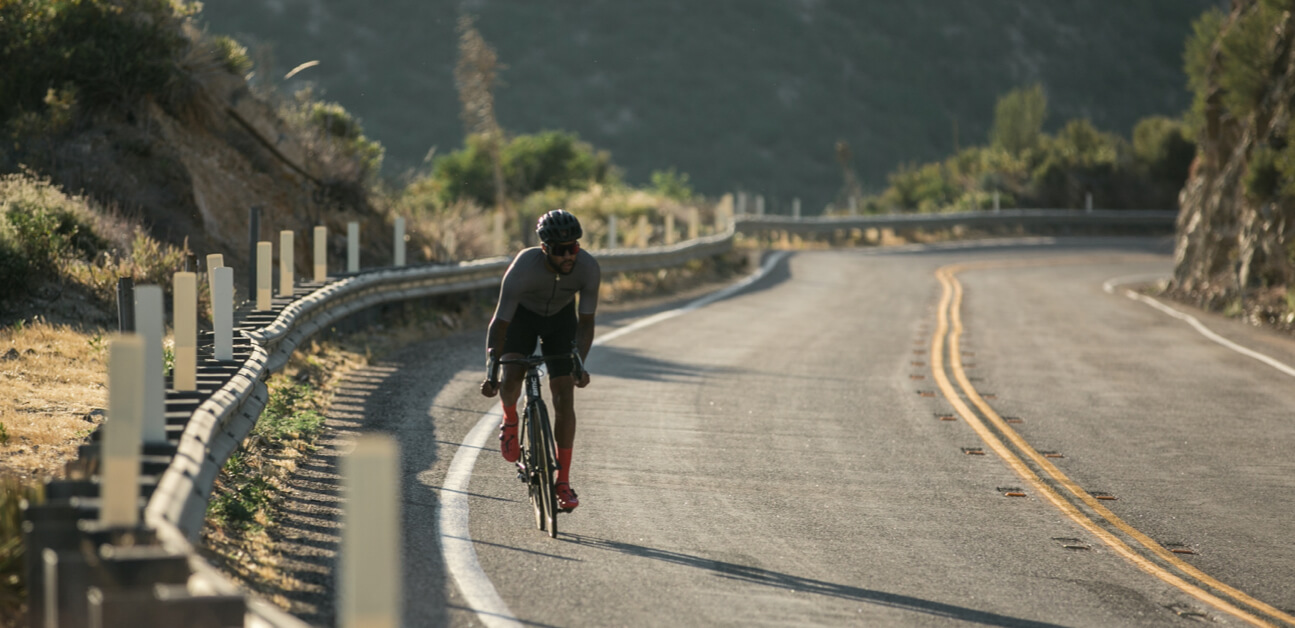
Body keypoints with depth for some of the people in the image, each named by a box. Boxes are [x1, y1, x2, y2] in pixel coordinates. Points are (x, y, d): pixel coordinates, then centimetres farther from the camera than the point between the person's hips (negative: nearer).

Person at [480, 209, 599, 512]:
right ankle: (510, 420, 10)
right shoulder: (524, 267, -38)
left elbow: (585, 322, -23)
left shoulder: (588, 268, -32)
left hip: (561, 317, 2)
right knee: (511, 378, -26)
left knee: (564, 397, -8)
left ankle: (563, 481, -1)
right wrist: (491, 372, -40)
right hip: (523, 314, -1)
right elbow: (500, 323, -32)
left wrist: (579, 364, -37)